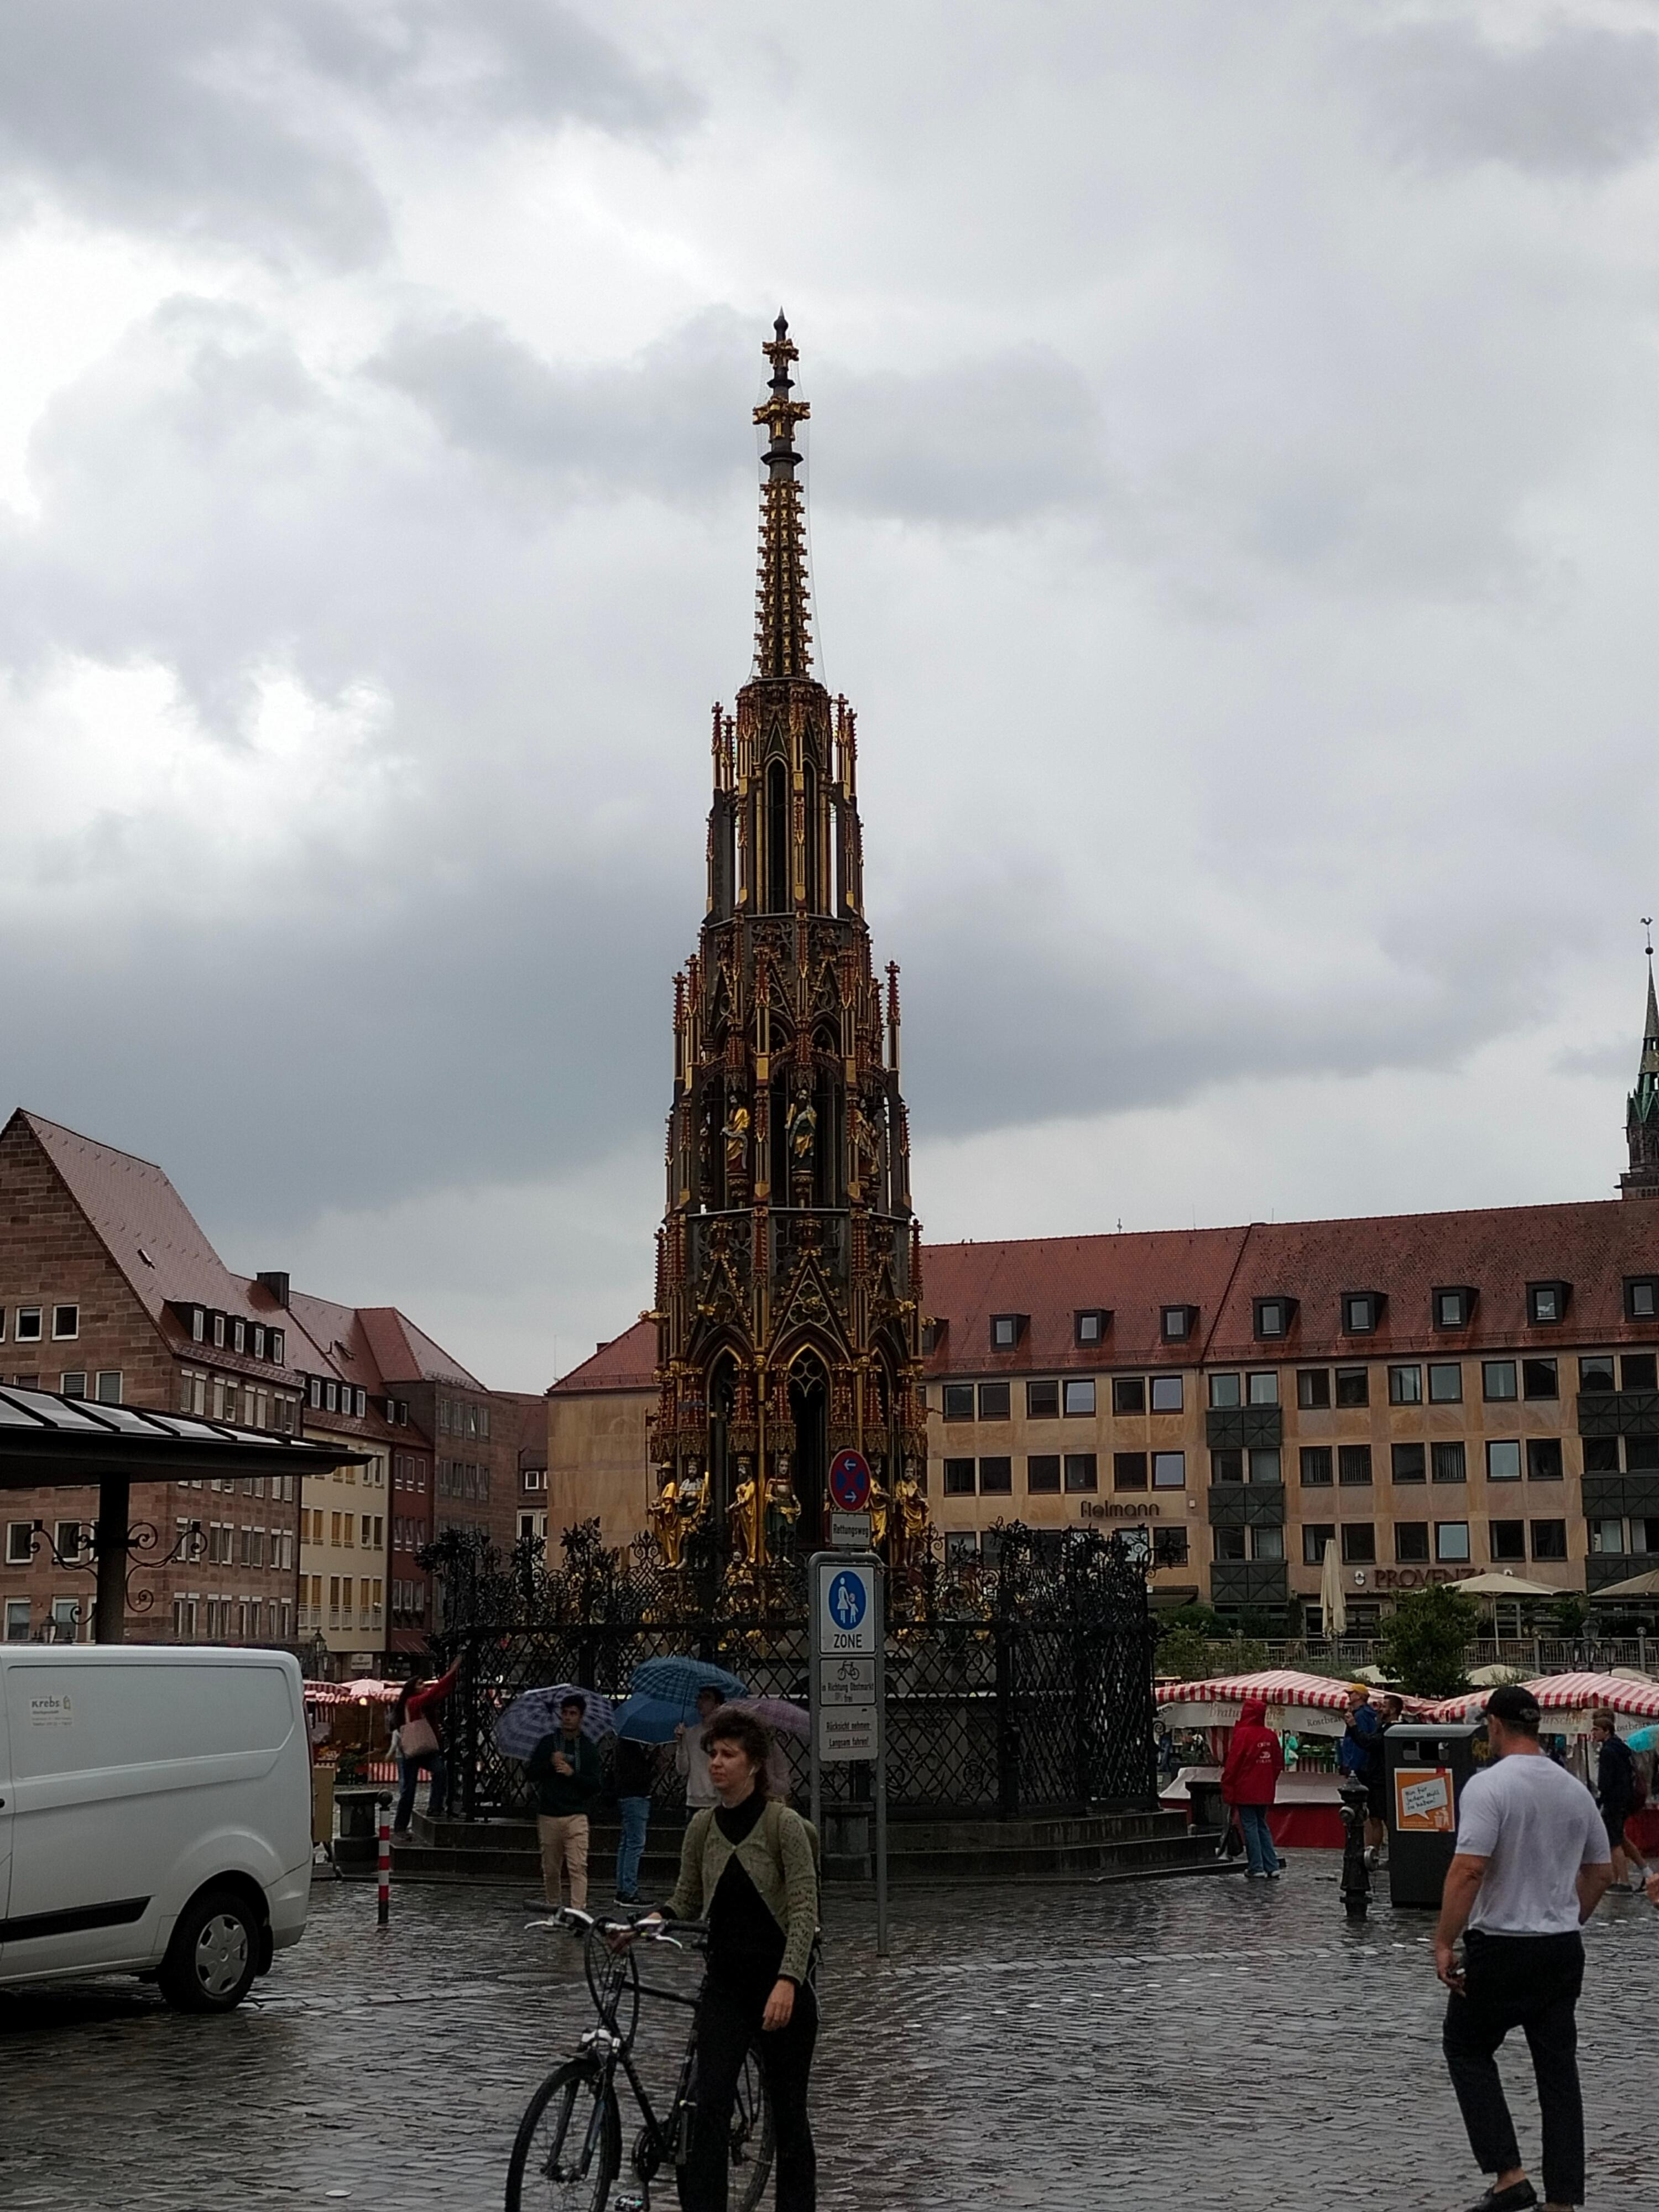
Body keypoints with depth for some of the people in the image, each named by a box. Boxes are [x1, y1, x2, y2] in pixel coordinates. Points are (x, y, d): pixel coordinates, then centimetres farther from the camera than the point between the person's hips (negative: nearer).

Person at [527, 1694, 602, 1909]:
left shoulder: (588, 1749, 6)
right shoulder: (548, 1742, 8)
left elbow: (594, 1785, 1)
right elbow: (529, 1772, 5)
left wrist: (572, 1774, -13)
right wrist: (549, 1764, -10)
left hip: (576, 1816, -2)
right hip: (548, 1816, 2)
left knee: (578, 1867, -14)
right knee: (550, 1869, 8)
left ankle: (579, 1910, -19)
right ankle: (553, 1907, 23)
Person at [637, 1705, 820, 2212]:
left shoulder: (784, 1823, -13)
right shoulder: (703, 1826, 3)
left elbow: (804, 1910, -17)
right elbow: (688, 1901, 11)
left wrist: (787, 1981, -27)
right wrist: (649, 1922, -9)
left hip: (782, 1982, -4)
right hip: (725, 1983, 4)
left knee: (788, 2114, 7)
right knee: (708, 2109, -7)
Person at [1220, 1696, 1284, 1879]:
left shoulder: (1242, 1734, -13)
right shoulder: (1270, 1736, 5)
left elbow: (1233, 1763, -13)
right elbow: (1278, 1763, 12)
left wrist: (1227, 1790, -7)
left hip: (1246, 1791, -6)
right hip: (1265, 1792, 6)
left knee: (1250, 1826, -1)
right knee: (1262, 1825, 14)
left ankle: (1255, 1867, -2)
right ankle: (1272, 1866, 9)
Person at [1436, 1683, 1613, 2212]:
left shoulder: (1489, 1786, -15)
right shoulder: (1576, 1790, 7)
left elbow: (1468, 1869, -23)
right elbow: (1601, 1871, 16)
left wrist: (1444, 1943, -16)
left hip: (1501, 1947, -6)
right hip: (1563, 1950, 6)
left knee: (1467, 2049, 11)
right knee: (1558, 2070, 10)